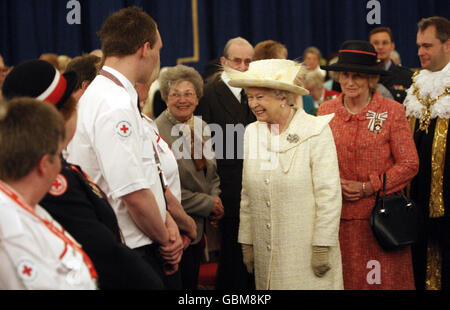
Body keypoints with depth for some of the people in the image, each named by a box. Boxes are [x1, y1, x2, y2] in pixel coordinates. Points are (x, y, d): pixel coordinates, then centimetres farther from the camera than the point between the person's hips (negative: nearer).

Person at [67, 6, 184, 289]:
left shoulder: (108, 95, 12)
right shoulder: (116, 107, -20)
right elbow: (135, 195, -23)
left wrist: (167, 222, 4)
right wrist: (164, 238, -8)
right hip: (132, 254, -9)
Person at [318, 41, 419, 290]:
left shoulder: (392, 111, -2)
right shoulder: (326, 110, 7)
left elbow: (409, 164, -3)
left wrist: (368, 187, -10)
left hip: (379, 213, -2)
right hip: (338, 216, 2)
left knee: (382, 279, 0)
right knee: (342, 278, 4)